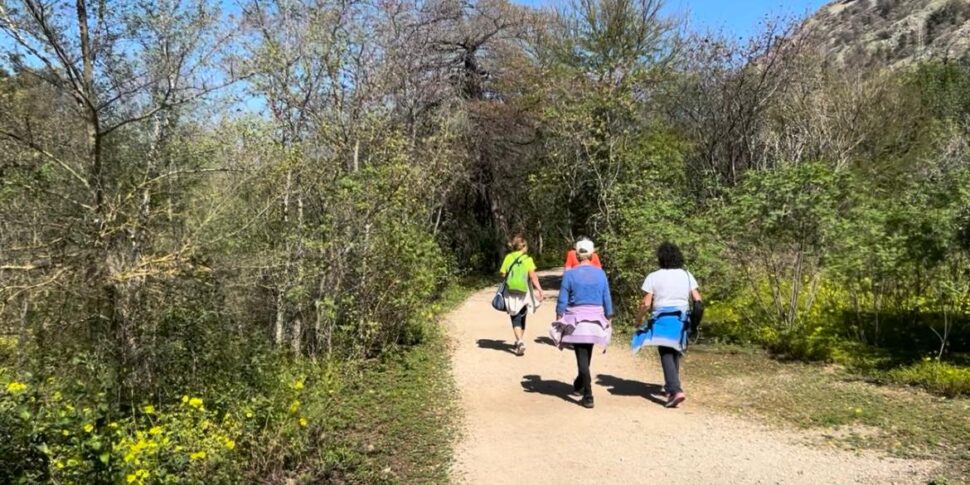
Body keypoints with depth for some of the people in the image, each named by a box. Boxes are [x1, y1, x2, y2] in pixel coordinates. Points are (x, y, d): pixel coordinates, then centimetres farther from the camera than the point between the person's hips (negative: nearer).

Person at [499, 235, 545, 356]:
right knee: (522, 317, 18)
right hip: (524, 292, 0)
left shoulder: (508, 257, 1)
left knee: (515, 319, 2)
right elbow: (533, 275, -13)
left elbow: (503, 274, 0)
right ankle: (520, 341, 29)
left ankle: (519, 341, -19)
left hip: (510, 292, 0)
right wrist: (539, 289, -13)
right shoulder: (527, 258, -3)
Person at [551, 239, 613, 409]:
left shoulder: (570, 274, -7)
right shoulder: (600, 274, 0)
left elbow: (562, 301, -6)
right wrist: (608, 320, 14)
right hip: (596, 320, 3)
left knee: (582, 357, 0)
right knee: (586, 355, 20)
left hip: (576, 320, -3)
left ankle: (588, 396, -5)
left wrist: (559, 322, 2)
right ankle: (579, 385, 39)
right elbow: (607, 300, 4)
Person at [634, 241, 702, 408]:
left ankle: (675, 390, -17)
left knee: (666, 354, -2)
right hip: (682, 319, 4)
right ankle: (671, 386, 32)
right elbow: (697, 300, 1)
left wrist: (638, 318, 6)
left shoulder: (653, 277, -6)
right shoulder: (686, 275, 5)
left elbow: (646, 304, -9)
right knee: (676, 353, 19)